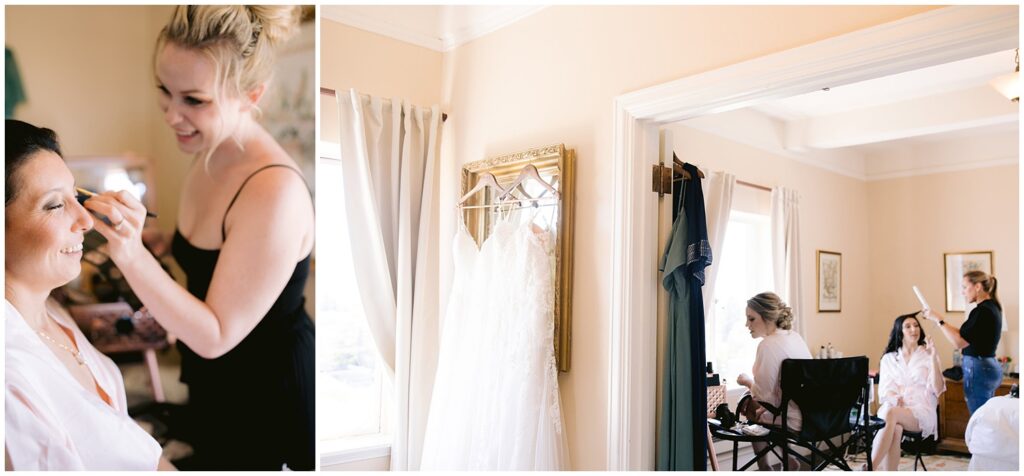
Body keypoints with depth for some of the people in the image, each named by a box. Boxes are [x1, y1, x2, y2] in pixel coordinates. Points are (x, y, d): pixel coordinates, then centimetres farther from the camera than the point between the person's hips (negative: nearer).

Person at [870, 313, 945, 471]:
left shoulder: (928, 356, 12)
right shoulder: (888, 358, 17)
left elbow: (937, 389, -2)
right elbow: (884, 390, 7)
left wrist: (933, 357, -9)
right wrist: (895, 399, -17)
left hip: (921, 412, -2)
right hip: (894, 408, 2)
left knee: (891, 414, -37)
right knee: (895, 428, -37)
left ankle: (870, 469, -42)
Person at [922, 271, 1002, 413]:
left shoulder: (982, 311, -19)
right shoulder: (991, 307, 12)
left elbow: (959, 342, -20)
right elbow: (964, 334, 16)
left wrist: (939, 320, -14)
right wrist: (939, 320, 12)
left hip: (978, 370, -10)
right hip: (989, 367, 10)